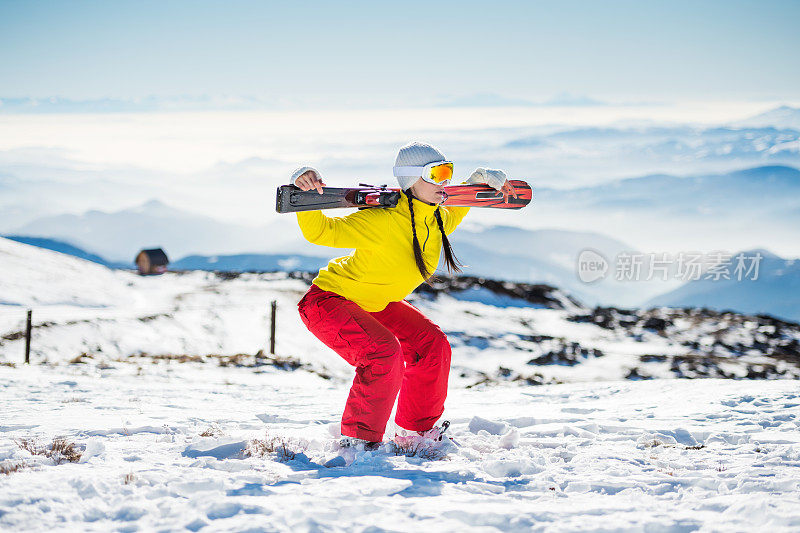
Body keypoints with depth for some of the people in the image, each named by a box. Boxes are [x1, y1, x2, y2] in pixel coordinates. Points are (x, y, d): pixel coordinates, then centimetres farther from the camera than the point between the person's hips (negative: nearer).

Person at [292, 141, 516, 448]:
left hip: (375, 305, 9)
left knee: (433, 344, 3)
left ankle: (416, 428, 22)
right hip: (328, 301, -9)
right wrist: (304, 191, -45)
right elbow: (320, 232, -29)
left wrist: (480, 181, 7)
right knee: (384, 351, -29)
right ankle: (358, 438, -15)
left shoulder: (438, 220, -7)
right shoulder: (384, 220, -32)